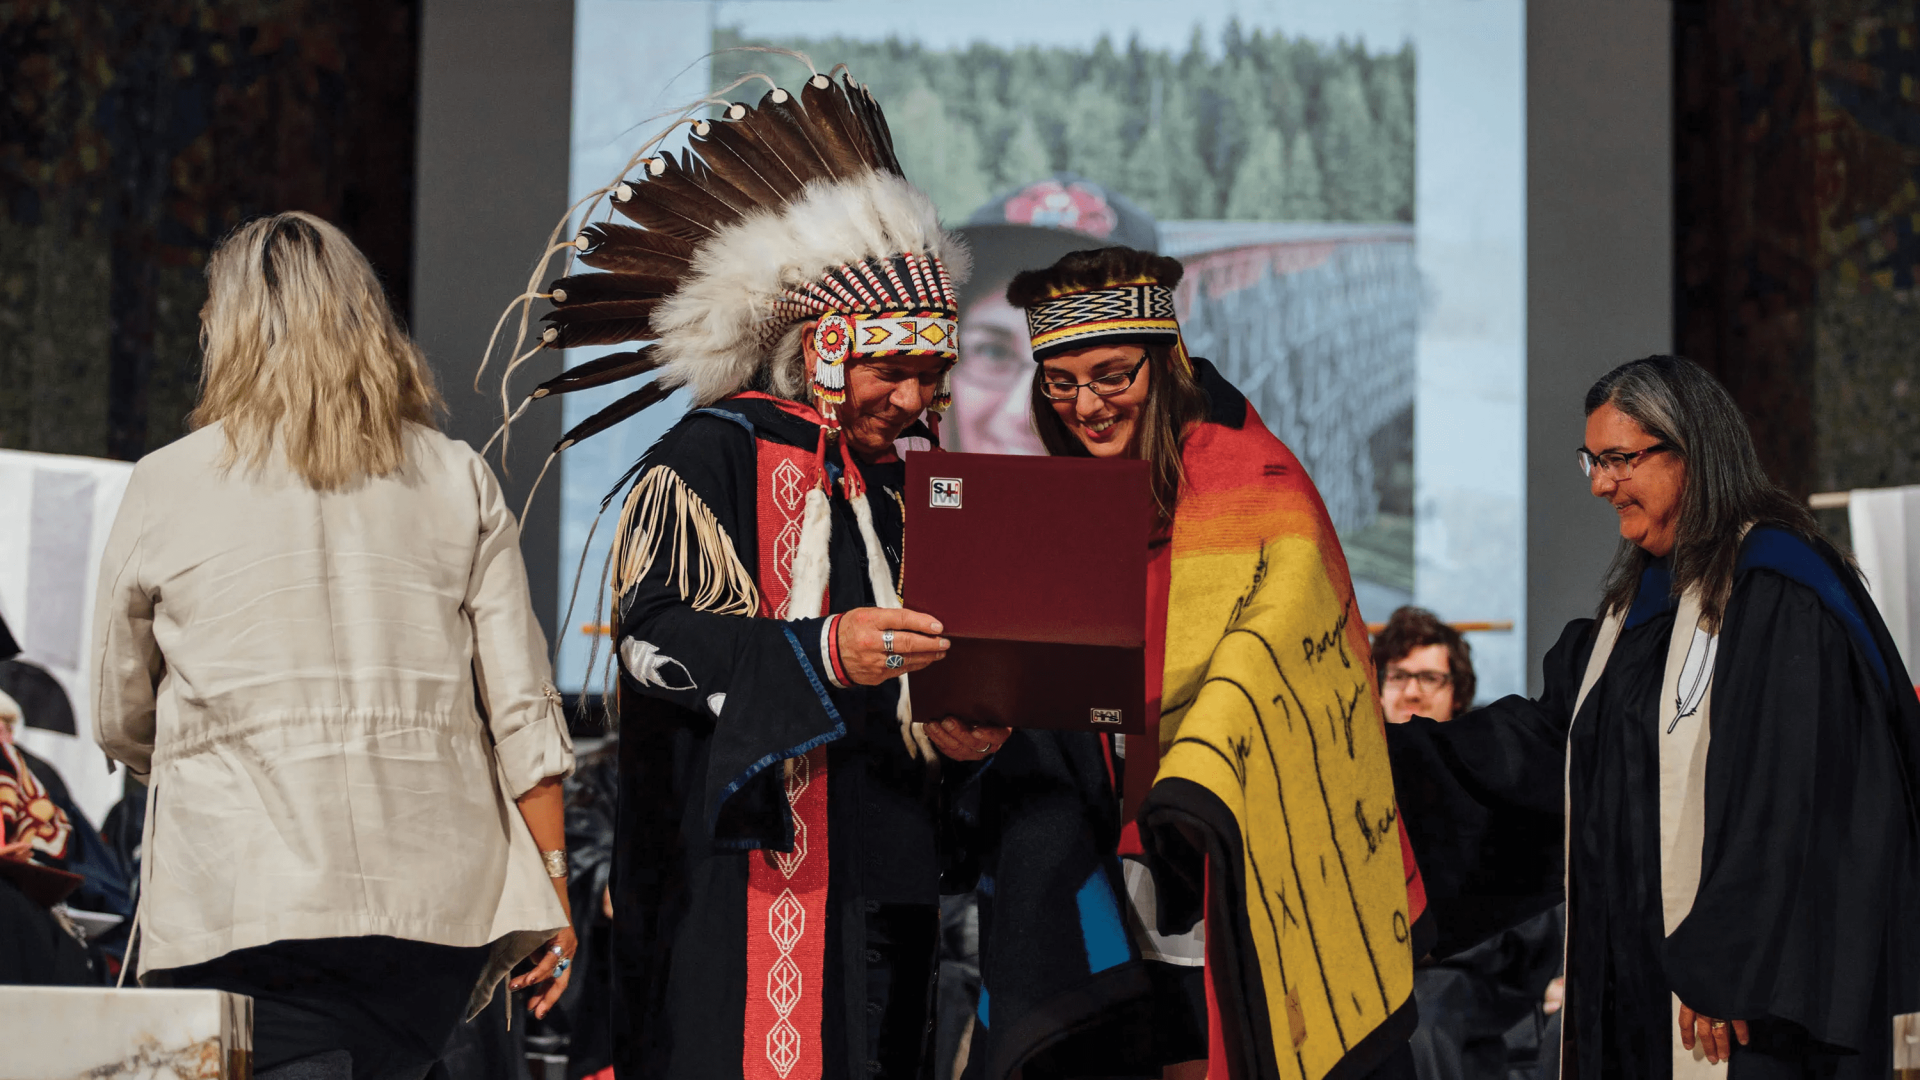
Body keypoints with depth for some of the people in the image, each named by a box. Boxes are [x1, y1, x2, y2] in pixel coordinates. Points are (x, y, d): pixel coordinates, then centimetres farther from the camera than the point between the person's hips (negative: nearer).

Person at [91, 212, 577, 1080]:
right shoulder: (459, 482, 9)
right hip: (435, 904, 3)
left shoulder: (166, 487, 4)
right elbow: (522, 711, 6)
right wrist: (552, 898, 13)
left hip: (241, 893, -3)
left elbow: (120, 726, 14)